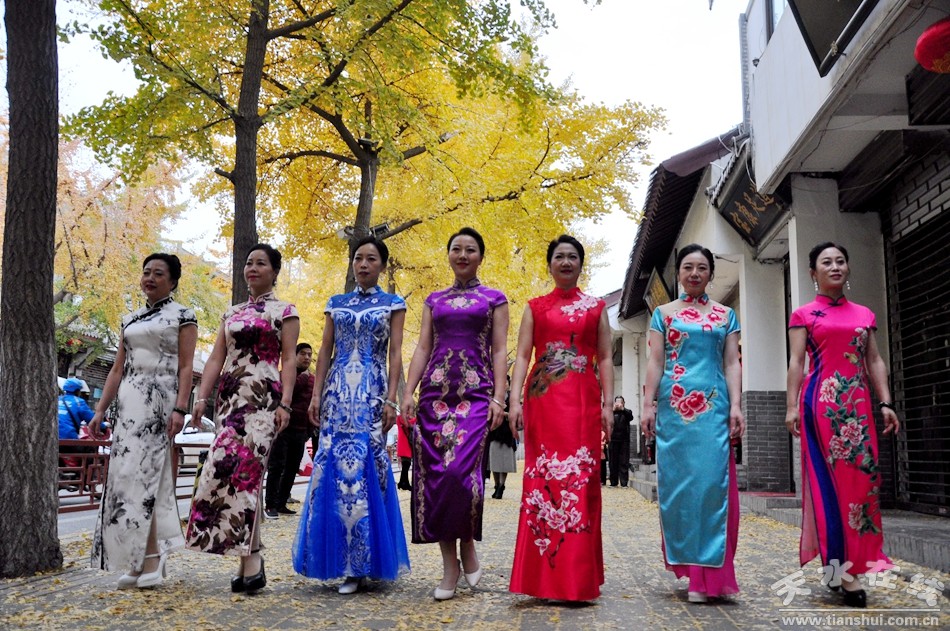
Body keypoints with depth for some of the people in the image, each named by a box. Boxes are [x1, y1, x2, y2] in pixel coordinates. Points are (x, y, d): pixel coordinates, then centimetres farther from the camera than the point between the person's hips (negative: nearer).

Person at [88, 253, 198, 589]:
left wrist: (180, 409, -17)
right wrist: (100, 409, 10)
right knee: (128, 476, 3)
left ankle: (150, 560, -9)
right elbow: (117, 370, 18)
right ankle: (140, 560, 9)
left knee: (141, 475, -14)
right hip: (127, 401, 6)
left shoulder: (182, 316, 2)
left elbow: (186, 368, -6)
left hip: (159, 400, -6)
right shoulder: (130, 320, 19)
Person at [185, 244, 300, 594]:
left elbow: (289, 360, -2)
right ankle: (248, 557, 5)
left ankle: (249, 557, -17)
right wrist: (201, 398, 6)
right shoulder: (232, 313, 21)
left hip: (263, 397, -5)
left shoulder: (284, 311, 6)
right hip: (230, 396, 6)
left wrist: (285, 403, -13)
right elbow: (216, 358, 16)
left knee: (241, 468, -19)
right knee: (243, 472, 1)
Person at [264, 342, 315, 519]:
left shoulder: (312, 380, 15)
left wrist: (309, 430, 15)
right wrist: (302, 377, -13)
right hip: (283, 427, -5)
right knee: (276, 467, -7)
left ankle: (281, 504, 11)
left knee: (292, 469, 5)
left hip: (300, 431, 5)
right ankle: (270, 505, -5)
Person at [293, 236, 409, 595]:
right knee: (335, 468, -1)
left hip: (371, 394, -3)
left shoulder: (393, 304, 6)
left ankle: (362, 563, 2)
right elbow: (325, 352, 12)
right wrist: (316, 395, 3)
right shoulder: (337, 304, 15)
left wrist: (391, 399, -10)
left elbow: (395, 355, -1)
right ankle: (346, 562, 9)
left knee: (365, 470, -7)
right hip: (338, 392, 3)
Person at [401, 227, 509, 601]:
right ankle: (449, 564, 7)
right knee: (434, 473, -3)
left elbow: (500, 351, 4)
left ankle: (467, 545, 7)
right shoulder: (434, 300, 18)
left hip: (476, 392, -3)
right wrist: (408, 392, 1)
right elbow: (422, 349, 13)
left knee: (460, 469, -19)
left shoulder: (494, 299, 10)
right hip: (435, 391, 3)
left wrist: (498, 397, -8)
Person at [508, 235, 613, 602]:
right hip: (543, 399, 1)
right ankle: (546, 577, 6)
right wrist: (515, 400, -7)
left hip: (583, 400, 0)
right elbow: (522, 355, 6)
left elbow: (605, 358, 9)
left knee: (580, 479, -4)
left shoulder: (596, 307, 14)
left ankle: (576, 578, 3)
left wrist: (608, 404, -2)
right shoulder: (535, 307, 14)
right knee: (543, 478, -2)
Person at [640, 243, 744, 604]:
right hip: (674, 406, 0)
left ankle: (704, 574, -2)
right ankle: (685, 562, 14)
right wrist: (648, 405, -2)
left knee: (711, 481, -8)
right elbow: (655, 362, 7)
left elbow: (732, 364, 9)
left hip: (714, 406, 0)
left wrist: (736, 406, -3)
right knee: (676, 482, 1)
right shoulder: (664, 313, 13)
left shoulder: (725, 315, 14)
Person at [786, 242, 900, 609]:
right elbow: (796, 363, -1)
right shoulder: (803, 315, 6)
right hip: (821, 401, -4)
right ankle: (843, 568, -4)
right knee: (829, 478, -6)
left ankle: (850, 561, 10)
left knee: (861, 475, 0)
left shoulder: (864, 314, 17)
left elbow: (875, 362, 14)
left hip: (858, 403, 4)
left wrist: (886, 403, 4)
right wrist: (792, 406, -10)